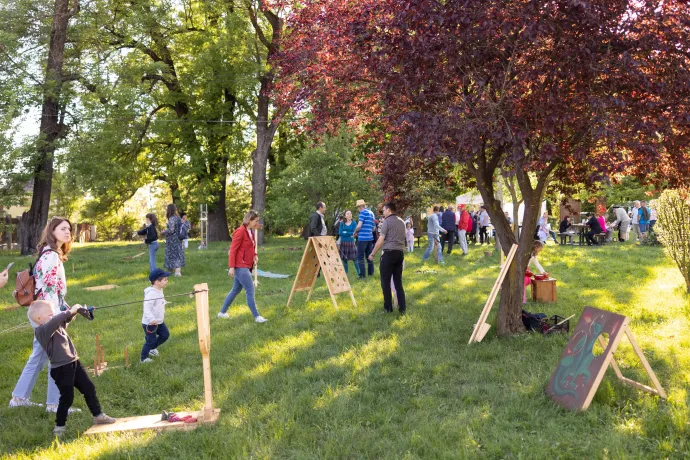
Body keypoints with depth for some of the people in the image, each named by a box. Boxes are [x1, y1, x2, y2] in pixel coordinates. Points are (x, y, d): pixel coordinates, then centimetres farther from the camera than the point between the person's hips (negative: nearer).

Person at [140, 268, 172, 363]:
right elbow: (146, 307, -33)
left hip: (159, 321, 9)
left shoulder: (159, 290, 5)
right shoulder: (151, 293, -26)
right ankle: (143, 358, 22)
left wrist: (162, 315, 27)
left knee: (165, 334, 14)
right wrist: (152, 319, -43)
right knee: (151, 340, 2)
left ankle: (152, 348, 35)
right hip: (150, 323, -9)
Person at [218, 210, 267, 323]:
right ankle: (256, 316, -2)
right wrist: (231, 267, -18)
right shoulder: (240, 231, -14)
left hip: (245, 266, 9)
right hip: (240, 266, -9)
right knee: (250, 291, -7)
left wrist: (255, 255, 2)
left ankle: (222, 312, 28)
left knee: (236, 290, 17)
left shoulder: (250, 232, 12)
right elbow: (233, 250, -15)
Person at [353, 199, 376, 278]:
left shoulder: (363, 212, -8)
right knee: (369, 256, 15)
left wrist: (355, 232, 1)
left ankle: (362, 275, -6)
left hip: (362, 238, -8)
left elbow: (359, 226, -16)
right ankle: (371, 273, 18)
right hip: (370, 238, 8)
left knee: (360, 257, -3)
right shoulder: (371, 213, 15)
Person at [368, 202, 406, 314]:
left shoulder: (387, 221, -8)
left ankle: (388, 307, 7)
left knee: (386, 282, 3)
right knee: (398, 282, 11)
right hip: (400, 253, 7)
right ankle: (402, 308, 10)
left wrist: (372, 254, -4)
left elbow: (381, 240, -11)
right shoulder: (401, 222, 14)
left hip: (389, 253, -7)